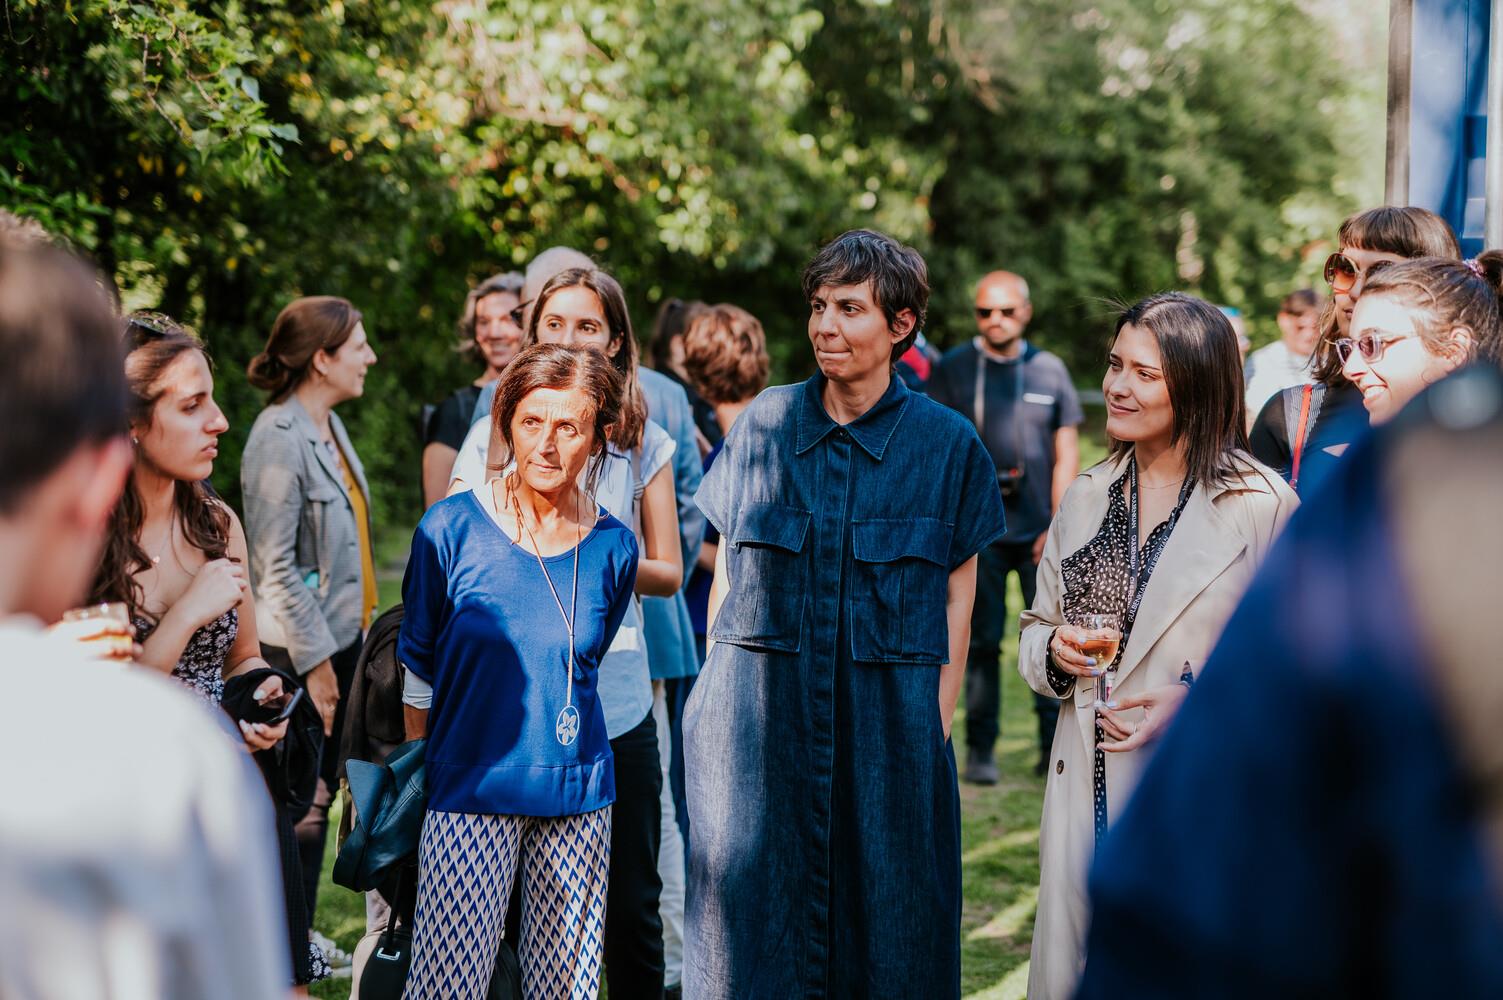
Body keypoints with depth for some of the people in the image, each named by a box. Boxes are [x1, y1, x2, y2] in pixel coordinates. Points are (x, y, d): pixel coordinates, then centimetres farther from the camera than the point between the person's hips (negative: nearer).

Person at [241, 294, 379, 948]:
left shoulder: (329, 425, 10)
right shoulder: (279, 438, -18)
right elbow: (275, 566, -20)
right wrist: (315, 661, -19)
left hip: (343, 636, 9)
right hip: (304, 648, -9)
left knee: (320, 794, 15)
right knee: (304, 803, -2)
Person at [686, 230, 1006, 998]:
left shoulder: (947, 444, 0)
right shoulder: (764, 424, 4)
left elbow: (957, 598, 2)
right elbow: (727, 577, 8)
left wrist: (935, 726, -3)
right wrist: (718, 701, 3)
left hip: (887, 725, -1)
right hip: (759, 718, 1)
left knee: (884, 928, 5)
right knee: (755, 928, 5)